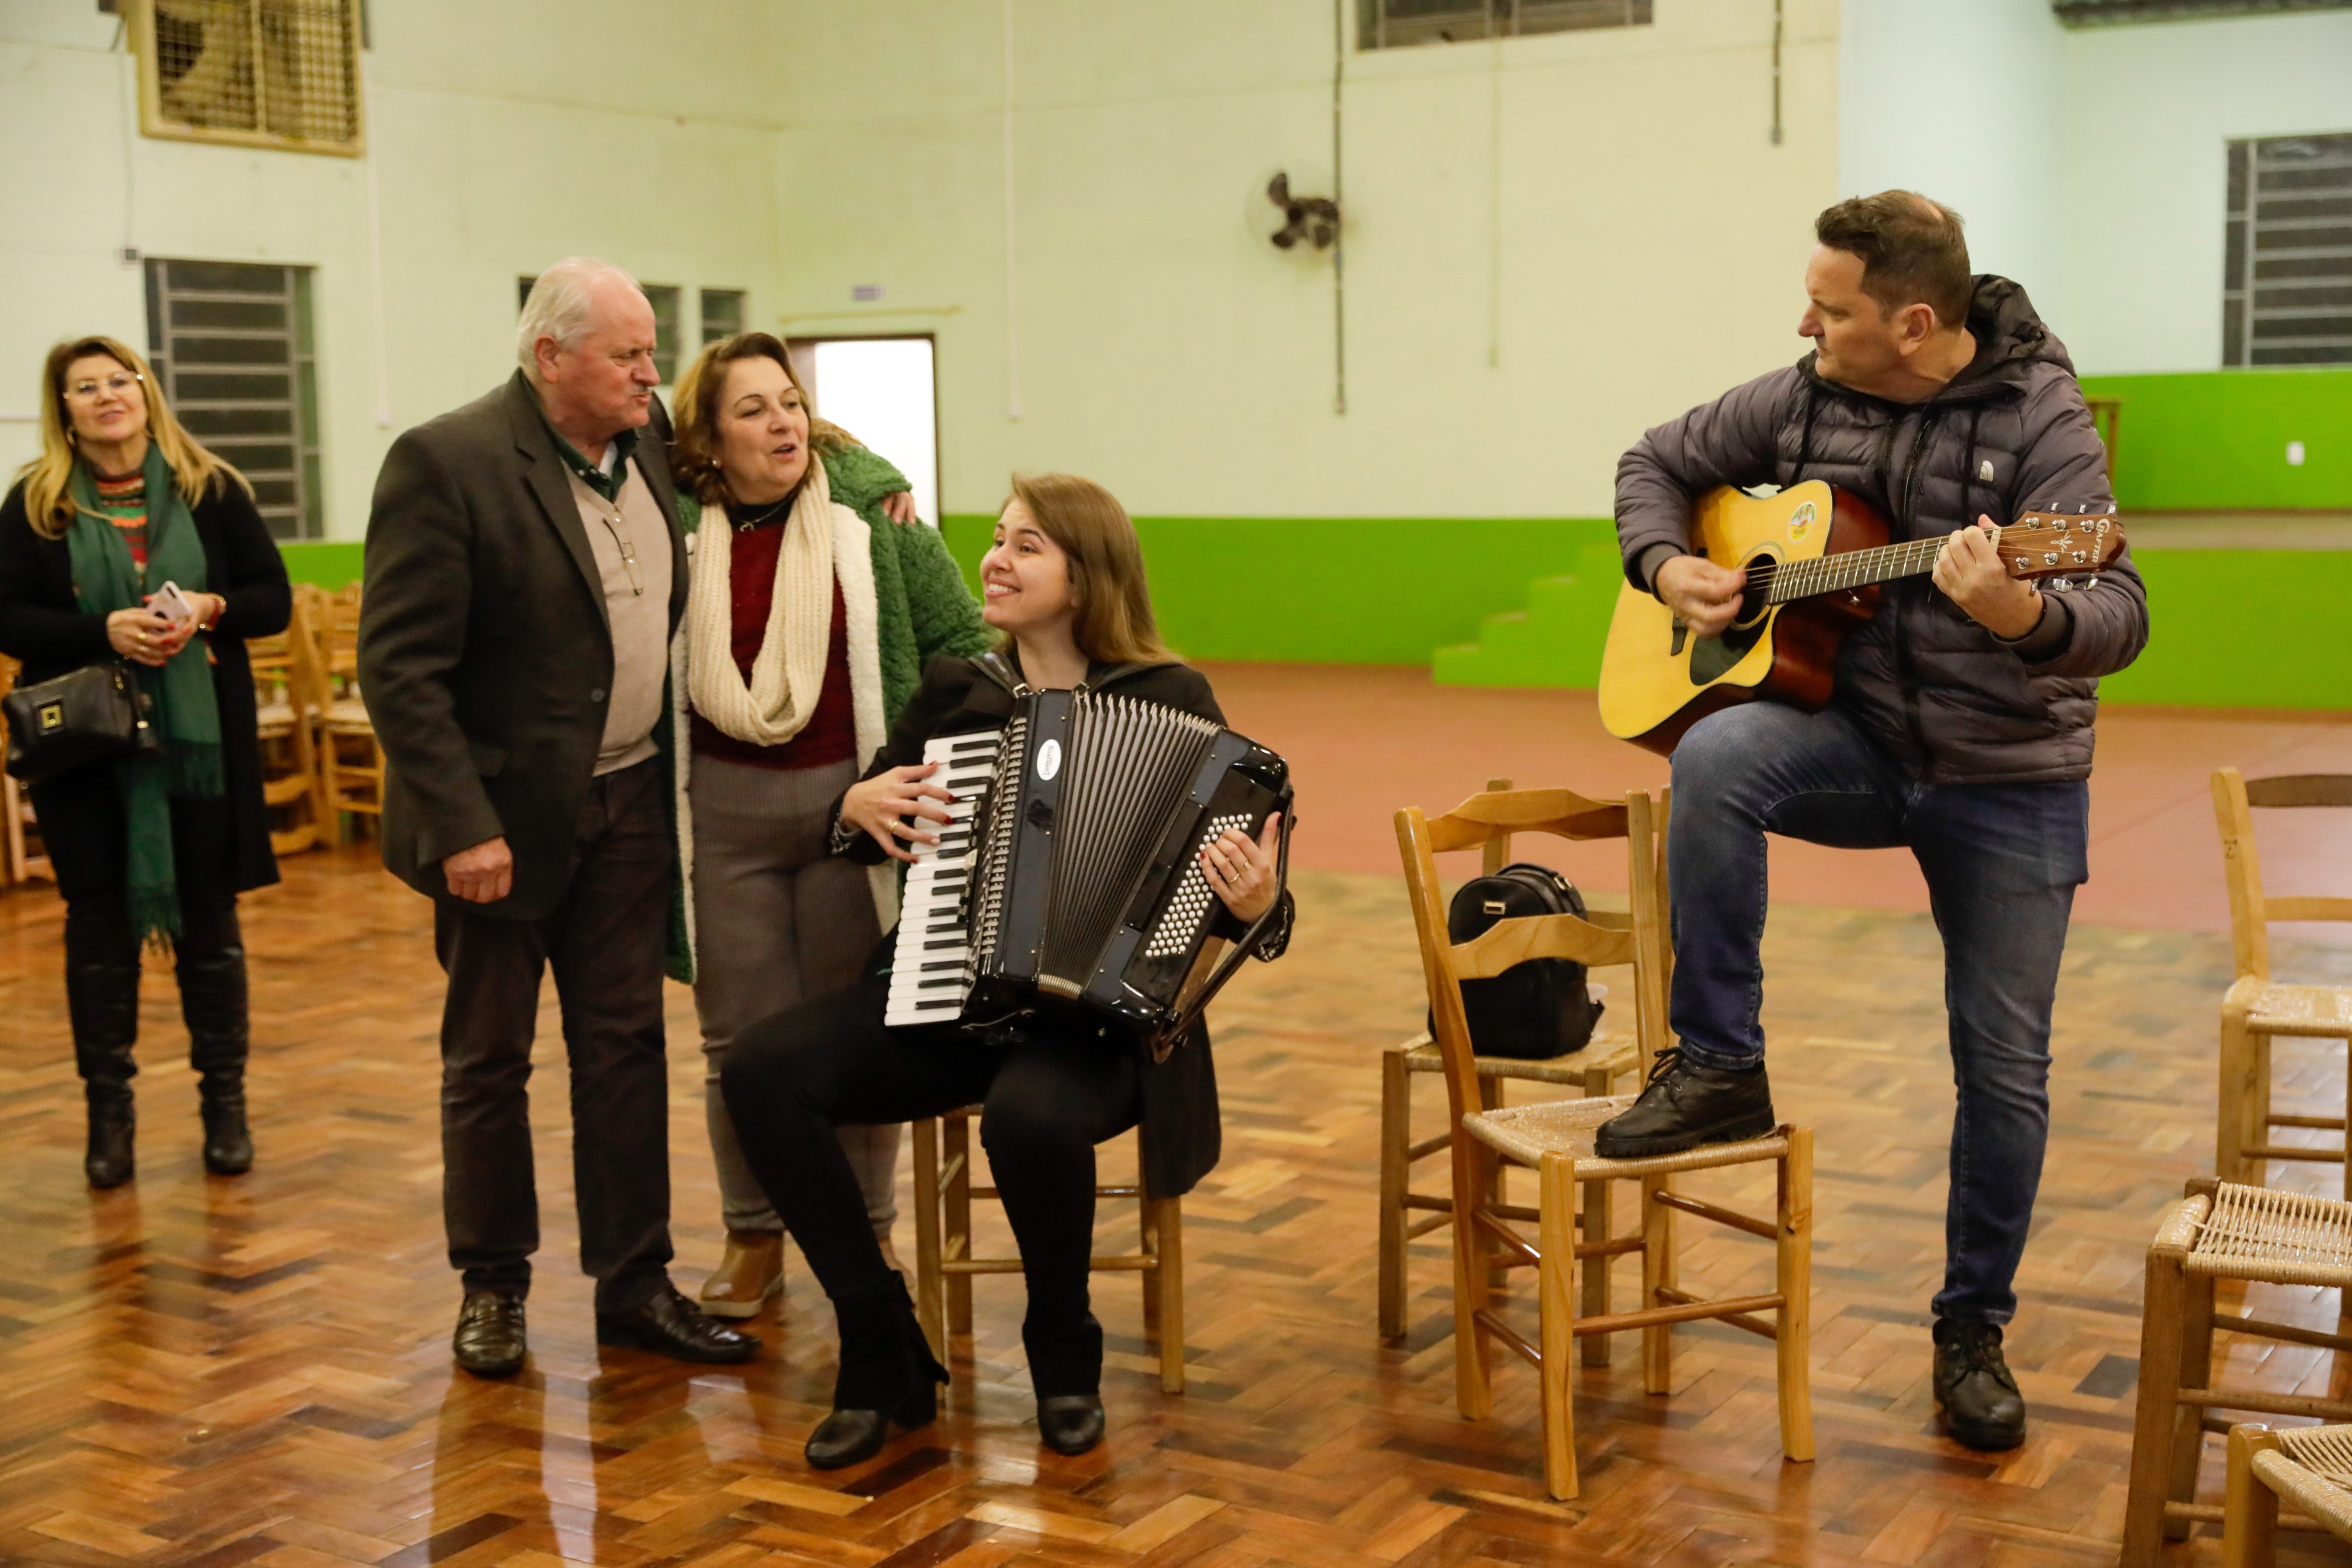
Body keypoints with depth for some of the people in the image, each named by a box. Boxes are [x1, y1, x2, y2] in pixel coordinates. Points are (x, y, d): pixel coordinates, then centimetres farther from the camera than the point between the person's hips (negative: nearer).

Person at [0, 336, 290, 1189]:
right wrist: (105, 630, -18)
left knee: (209, 921, 7)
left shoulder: (210, 489, 2)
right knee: (99, 924, 5)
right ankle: (108, 1110, 15)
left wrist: (210, 610, -16)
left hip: (200, 739, 0)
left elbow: (274, 599, 4)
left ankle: (224, 1103, 17)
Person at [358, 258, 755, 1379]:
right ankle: (492, 1286, 25)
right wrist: (462, 825, -22)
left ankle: (633, 1283, 20)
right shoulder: (445, 463, -16)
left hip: (626, 804, 6)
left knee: (625, 1045, 10)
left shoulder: (646, 444, 5)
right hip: (502, 813, -5)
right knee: (488, 1059, 9)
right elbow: (398, 665, -18)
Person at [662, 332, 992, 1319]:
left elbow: (961, 637, 0)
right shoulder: (677, 528, -1)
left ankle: (867, 1231, 25)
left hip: (852, 799, -1)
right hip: (726, 811, 1)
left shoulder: (871, 513, -4)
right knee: (741, 1041, 8)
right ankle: (753, 1239, 23)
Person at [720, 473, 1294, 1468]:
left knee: (1031, 1115, -37)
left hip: (1096, 1017, -4)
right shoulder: (956, 692, 10)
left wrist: (1253, 908, -28)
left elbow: (1230, 859, -6)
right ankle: (880, 1351, -7)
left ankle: (1065, 1359, -5)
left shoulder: (1171, 701, -2)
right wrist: (859, 807, -2)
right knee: (762, 1068, -20)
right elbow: (859, 833, 21)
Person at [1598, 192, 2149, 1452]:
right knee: (1715, 755, -30)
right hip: (1856, 740, 3)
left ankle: (1973, 1329, 23)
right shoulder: (1800, 401, -2)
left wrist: (2022, 618, -47)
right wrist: (1667, 565, -6)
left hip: (2008, 778, -2)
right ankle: (1716, 1068, -17)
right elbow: (1658, 463, 14)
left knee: (2006, 1068, 2)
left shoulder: (2036, 414, -15)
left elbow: (2117, 620, -24)